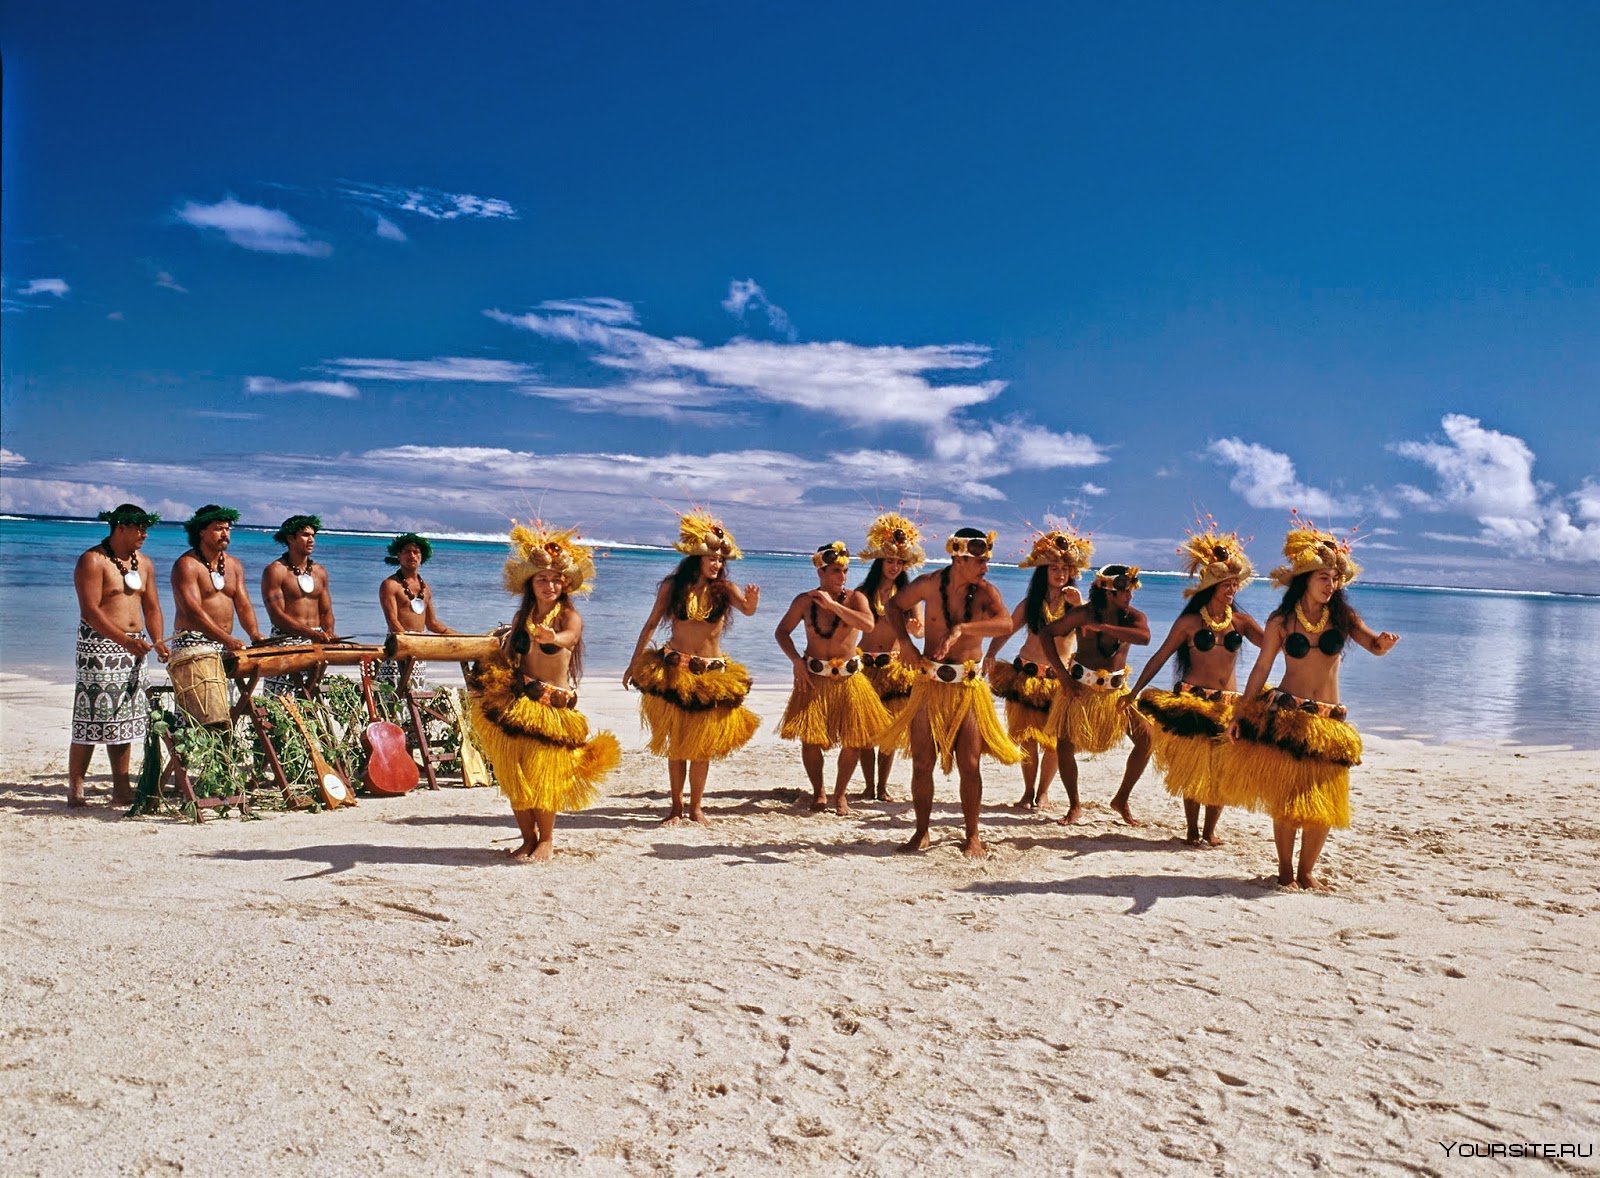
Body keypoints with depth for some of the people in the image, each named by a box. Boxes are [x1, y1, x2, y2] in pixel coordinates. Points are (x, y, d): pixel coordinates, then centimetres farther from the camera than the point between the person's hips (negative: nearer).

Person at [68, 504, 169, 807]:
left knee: (125, 721, 8)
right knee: (91, 722, -6)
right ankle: (75, 790, 2)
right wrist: (124, 640, -25)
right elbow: (90, 611, -16)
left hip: (133, 648, 7)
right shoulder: (92, 561, -7)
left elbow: (152, 607, 17)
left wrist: (158, 640, 0)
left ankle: (121, 790, 13)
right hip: (99, 647, -7)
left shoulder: (142, 563, 15)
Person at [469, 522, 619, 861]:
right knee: (514, 775, 5)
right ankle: (528, 837, 20)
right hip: (517, 702, 5)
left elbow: (569, 636, -30)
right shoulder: (522, 617, 9)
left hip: (555, 705, -5)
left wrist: (553, 638, -52)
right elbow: (505, 656, 10)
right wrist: (497, 681, -10)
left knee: (543, 773, -4)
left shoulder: (570, 616, -7)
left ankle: (547, 839, 14)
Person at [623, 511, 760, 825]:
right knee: (676, 743, 6)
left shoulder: (724, 588, -5)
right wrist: (633, 664, 5)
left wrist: (751, 602, -48)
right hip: (673, 670, 0)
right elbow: (650, 625, 5)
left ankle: (695, 806, 18)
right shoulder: (672, 587, -3)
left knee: (702, 744, 5)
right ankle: (676, 806, 17)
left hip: (712, 672, 0)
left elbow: (747, 610, -24)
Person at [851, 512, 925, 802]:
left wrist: (915, 628, -28)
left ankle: (883, 787, 12)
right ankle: (869, 786, 10)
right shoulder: (862, 593, 1)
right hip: (866, 665, -1)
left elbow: (921, 631, -6)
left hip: (897, 667, 1)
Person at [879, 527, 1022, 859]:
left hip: (969, 686, -1)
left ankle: (972, 835, 15)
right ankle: (921, 832, 19)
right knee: (922, 762, 4)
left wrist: (961, 629, -38)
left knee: (970, 765, 0)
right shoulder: (930, 584, -5)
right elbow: (895, 605, 12)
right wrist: (905, 641, -2)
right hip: (930, 683, 1)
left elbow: (1006, 622, -28)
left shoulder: (985, 591, -8)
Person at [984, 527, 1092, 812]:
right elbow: (1005, 631, 3)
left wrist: (1079, 605, -27)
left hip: (1060, 679, -1)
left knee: (1053, 739, 1)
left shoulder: (1075, 602, 0)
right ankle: (1028, 791, 15)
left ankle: (1043, 791, 17)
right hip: (1028, 675, 1)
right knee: (1028, 737, 2)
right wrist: (990, 655, -13)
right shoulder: (1030, 603, 4)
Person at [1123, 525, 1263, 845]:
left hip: (1228, 704, 3)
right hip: (1193, 700, -3)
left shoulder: (1241, 622, 5)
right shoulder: (1189, 622, -2)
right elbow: (1159, 657, 0)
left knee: (1221, 769, 4)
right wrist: (1134, 692, -3)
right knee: (1193, 766, 0)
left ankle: (1210, 830, 18)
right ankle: (1192, 831, 13)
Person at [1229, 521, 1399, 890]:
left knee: (1323, 802, 3)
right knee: (1286, 797, -1)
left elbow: (1374, 646, -5)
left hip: (1328, 719, 2)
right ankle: (1285, 868, 16)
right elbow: (1261, 668, 2)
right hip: (1285, 715, -2)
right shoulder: (1281, 621, -1)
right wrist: (1241, 712, -3)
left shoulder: (1342, 617, 4)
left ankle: (1307, 870, 19)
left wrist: (1384, 642, -30)